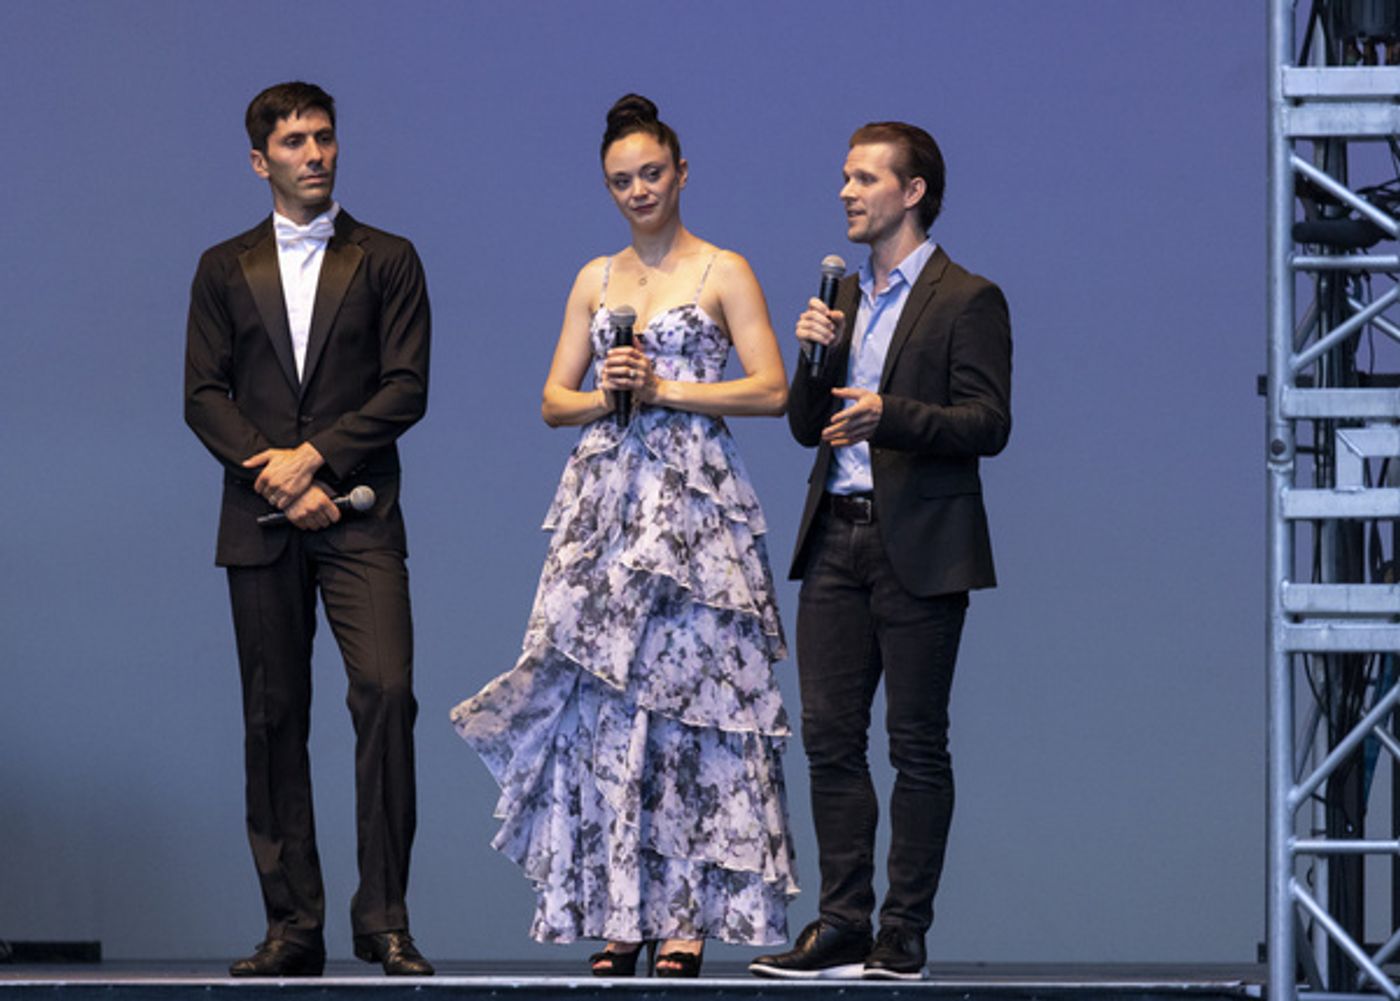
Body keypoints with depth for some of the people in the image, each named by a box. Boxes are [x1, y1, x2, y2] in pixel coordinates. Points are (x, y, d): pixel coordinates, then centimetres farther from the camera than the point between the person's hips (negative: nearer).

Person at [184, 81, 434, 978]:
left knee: (386, 693, -17)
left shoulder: (387, 260, 9)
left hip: (359, 519, -2)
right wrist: (279, 478, -9)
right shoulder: (226, 269, 14)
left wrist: (315, 455, -10)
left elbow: (406, 389, 0)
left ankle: (383, 918, -12)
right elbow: (204, 396, 6)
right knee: (273, 719, 2)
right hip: (260, 524, 2)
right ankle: (294, 927, 5)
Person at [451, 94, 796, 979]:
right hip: (605, 500, 4)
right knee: (604, 700, -4)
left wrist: (665, 389, -10)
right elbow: (554, 400, 14)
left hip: (695, 506, -4)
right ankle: (619, 915, -2)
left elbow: (772, 390, -5)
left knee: (686, 695, -7)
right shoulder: (595, 280, 15)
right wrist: (605, 398, -6)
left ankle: (687, 917, -5)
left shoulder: (724, 273, 3)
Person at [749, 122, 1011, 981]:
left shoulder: (968, 301, -4)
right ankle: (842, 927, 7)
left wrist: (889, 415, -25)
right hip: (838, 540, 7)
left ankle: (905, 934, 2)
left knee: (917, 744, -1)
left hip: (918, 548, -7)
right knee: (830, 737, 3)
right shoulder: (844, 298, 17)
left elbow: (988, 424, -12)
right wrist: (816, 356, -1)